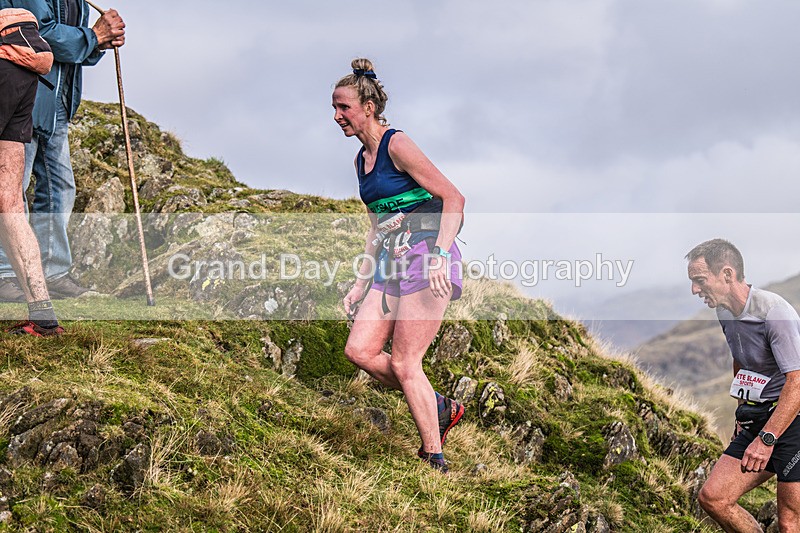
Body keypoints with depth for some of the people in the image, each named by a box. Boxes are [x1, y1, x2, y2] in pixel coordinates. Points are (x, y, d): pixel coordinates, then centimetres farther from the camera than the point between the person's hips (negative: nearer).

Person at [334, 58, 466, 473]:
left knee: (404, 363, -10)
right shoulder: (362, 159, 15)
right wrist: (361, 283, 20)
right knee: (359, 350, -1)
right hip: (392, 261, 8)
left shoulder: (397, 146, -11)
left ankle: (434, 460, -1)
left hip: (426, 257, -8)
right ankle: (440, 408, 14)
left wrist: (438, 255, -25)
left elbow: (453, 198, -14)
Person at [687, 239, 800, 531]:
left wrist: (766, 439, -29)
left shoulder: (774, 312, -20)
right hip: (758, 422, 9)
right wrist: (743, 414, 29)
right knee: (712, 497, -2)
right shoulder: (725, 313, 8)